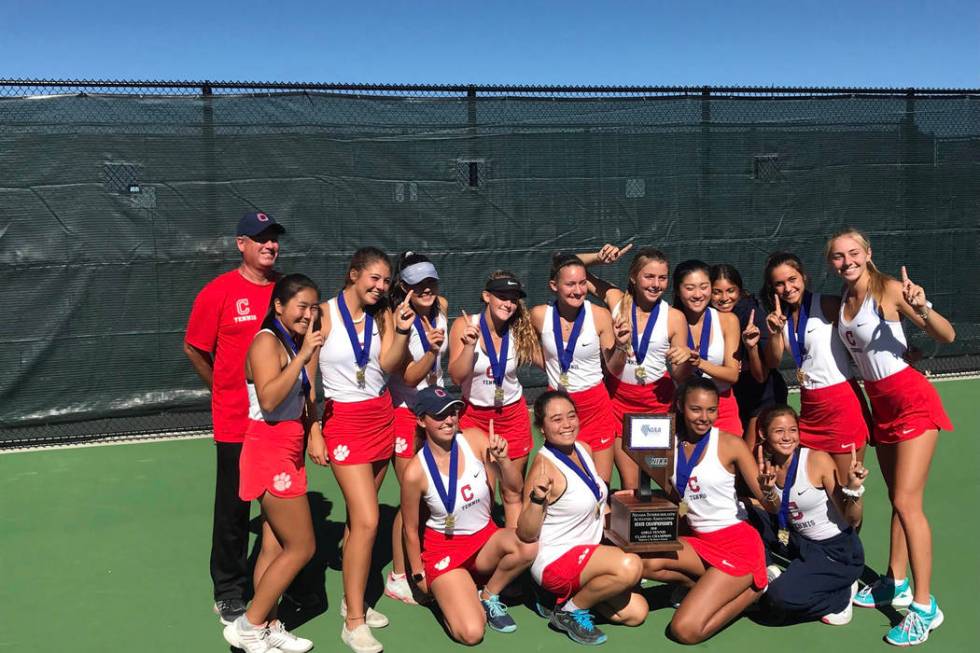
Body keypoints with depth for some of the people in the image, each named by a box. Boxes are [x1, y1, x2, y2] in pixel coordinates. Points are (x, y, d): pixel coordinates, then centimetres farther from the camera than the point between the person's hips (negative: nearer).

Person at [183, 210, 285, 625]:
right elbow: (194, 349, 1)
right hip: (236, 423, -4)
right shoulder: (218, 292, -8)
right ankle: (229, 593, 23)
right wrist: (226, 389, 7)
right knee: (234, 508, 7)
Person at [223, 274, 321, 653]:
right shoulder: (267, 341, -14)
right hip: (270, 451, -8)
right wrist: (302, 357, -29)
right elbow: (268, 400, -28)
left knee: (275, 547, 11)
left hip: (287, 450, 8)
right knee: (302, 547, -3)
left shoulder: (293, 342, 12)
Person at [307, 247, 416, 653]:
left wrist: (401, 331, -18)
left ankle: (353, 599, 28)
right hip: (343, 420, -5)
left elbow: (388, 365, -5)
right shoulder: (324, 314, -9)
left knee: (359, 515, 13)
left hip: (381, 417, 5)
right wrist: (314, 432, -10)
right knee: (367, 520, -10)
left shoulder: (383, 315, 5)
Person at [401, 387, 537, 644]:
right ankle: (448, 590, 16)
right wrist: (419, 574, 5)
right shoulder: (416, 471, -21)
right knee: (471, 633, -19)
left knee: (528, 545, -30)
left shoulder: (475, 439, -12)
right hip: (444, 547, -3)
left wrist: (503, 459, -27)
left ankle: (488, 596, 1)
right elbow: (411, 530, -5)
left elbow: (516, 486, -7)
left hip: (486, 537, 3)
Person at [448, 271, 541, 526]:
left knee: (512, 494, 9)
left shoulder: (520, 331, -6)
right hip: (474, 415, -1)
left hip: (512, 415, 2)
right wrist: (470, 345, -26)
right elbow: (456, 377, -14)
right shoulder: (464, 325, -11)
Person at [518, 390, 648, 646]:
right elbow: (526, 535, -23)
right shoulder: (544, 466, -23)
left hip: (586, 556, 8)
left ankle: (569, 593, 17)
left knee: (637, 613, 4)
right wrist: (537, 498, -39)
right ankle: (570, 610, -7)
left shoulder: (584, 449, 2)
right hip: (555, 560, -8)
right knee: (630, 565, -29)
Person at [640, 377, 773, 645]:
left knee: (685, 630, -16)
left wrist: (769, 491, -34)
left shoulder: (731, 444, -11)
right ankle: (707, 586, 4)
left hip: (738, 542, -5)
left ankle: (751, 588, 7)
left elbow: (770, 506, -10)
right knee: (644, 562, -23)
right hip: (697, 540, 5)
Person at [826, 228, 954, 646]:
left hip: (912, 402, -7)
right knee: (897, 500, 16)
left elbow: (947, 336, -15)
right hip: (880, 405, 7)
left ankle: (925, 607, -2)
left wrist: (922, 308, -35)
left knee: (906, 502, -10)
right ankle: (896, 584, 27)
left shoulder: (889, 289, -15)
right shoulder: (842, 302, 4)